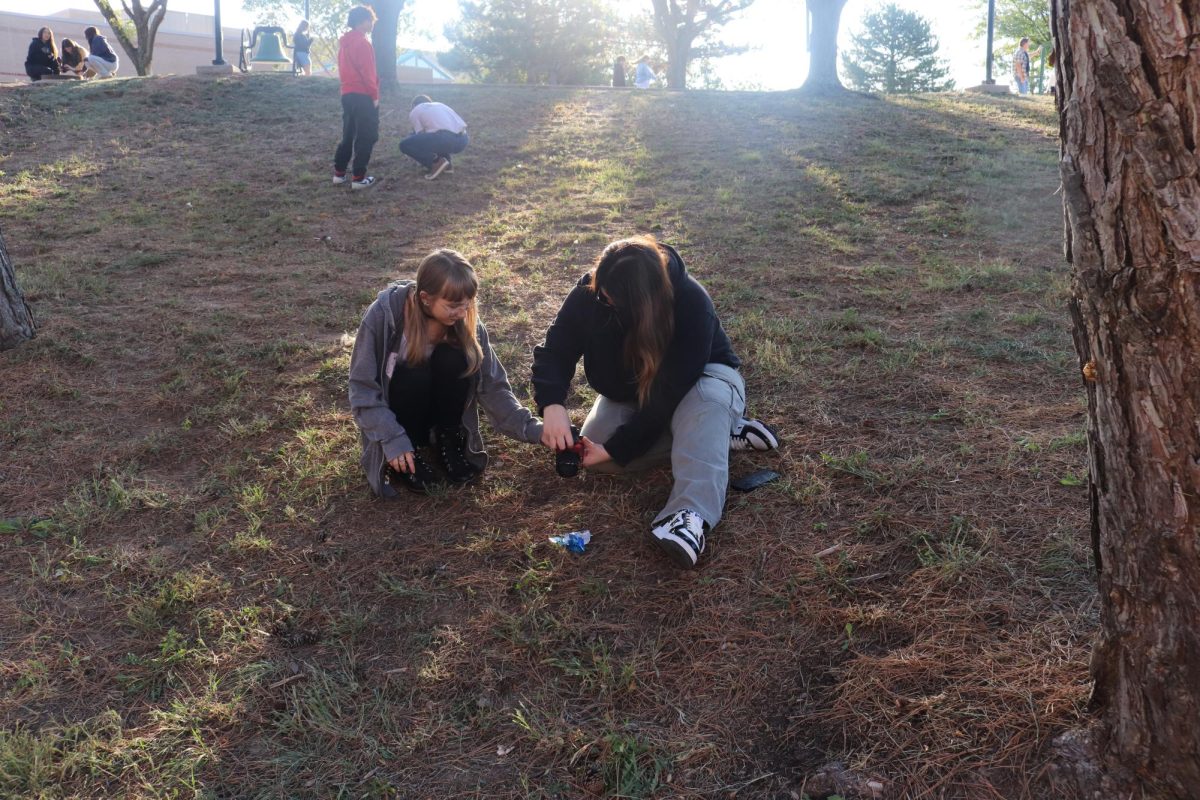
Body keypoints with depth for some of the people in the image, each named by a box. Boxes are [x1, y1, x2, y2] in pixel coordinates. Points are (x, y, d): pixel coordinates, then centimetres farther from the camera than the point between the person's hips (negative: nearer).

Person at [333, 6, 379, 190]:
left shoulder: (344, 42, 15)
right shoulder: (362, 42, -13)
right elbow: (367, 72, -17)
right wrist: (375, 95, -12)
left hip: (347, 94, 9)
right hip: (363, 96, -9)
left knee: (348, 135, 16)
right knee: (366, 138, -3)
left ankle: (339, 173, 17)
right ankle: (358, 178, -4)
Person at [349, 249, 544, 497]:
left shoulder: (466, 321, -17)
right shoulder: (384, 314, -26)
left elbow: (493, 385, -17)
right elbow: (363, 388, -21)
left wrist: (531, 429, -29)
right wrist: (393, 439, -30)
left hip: (437, 407, 2)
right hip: (393, 416, -2)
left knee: (454, 358, -26)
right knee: (415, 372, -33)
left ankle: (447, 438, -6)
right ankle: (409, 450, -9)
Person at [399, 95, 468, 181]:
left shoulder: (414, 112, 17)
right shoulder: (440, 105, 35)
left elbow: (421, 136, 13)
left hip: (446, 139, -7)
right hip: (463, 140, 7)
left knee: (404, 145, 3)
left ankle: (436, 163, -3)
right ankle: (446, 164, 20)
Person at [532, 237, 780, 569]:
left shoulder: (692, 305, -36)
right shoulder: (591, 293, -24)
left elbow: (668, 393, -35)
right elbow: (556, 349, -21)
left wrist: (616, 449, -37)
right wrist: (552, 405, -41)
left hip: (700, 377, -4)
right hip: (630, 390, 4)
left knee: (705, 401, -40)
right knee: (595, 443, -23)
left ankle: (691, 516, -57)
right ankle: (720, 431, -14)